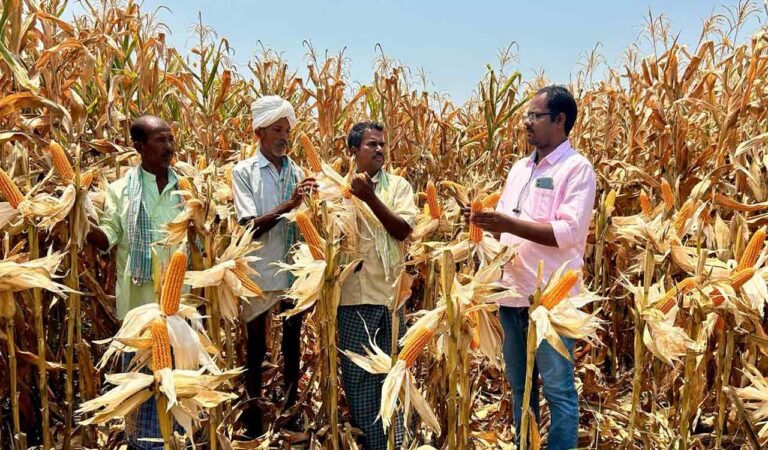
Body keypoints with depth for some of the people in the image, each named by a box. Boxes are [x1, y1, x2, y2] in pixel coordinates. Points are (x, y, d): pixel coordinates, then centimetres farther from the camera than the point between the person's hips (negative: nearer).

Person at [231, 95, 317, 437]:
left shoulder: (296, 172, 8)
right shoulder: (244, 172, -3)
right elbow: (249, 227, -13)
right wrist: (287, 205, -25)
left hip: (294, 273, 4)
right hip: (258, 274, -4)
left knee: (292, 347, 13)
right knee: (255, 351, 7)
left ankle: (291, 417, 28)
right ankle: (253, 426, 21)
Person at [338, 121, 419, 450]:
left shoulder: (398, 185, 7)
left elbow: (403, 230, -7)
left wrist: (370, 198, -15)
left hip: (391, 293, 1)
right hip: (354, 296, -1)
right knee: (357, 374, 7)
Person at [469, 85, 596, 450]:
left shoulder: (577, 168, -8)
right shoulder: (519, 168, 15)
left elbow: (568, 232, -19)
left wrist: (509, 224, -22)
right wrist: (488, 221, -4)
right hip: (511, 293, 7)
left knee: (558, 389, 3)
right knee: (519, 384, 17)